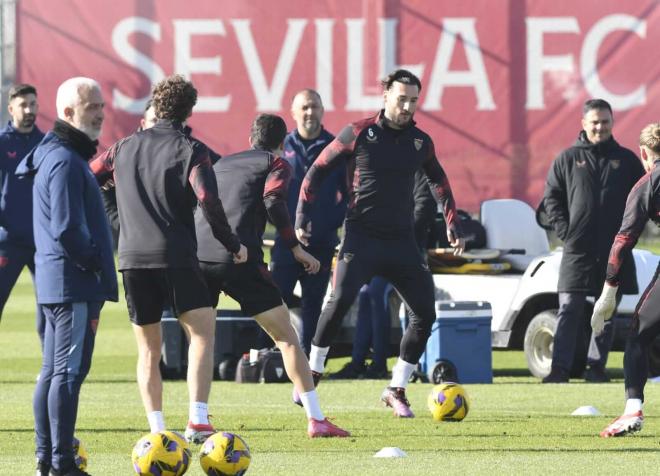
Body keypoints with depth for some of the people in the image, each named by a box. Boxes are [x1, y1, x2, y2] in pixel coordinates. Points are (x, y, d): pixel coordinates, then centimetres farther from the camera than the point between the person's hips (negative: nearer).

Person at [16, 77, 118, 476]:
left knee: (54, 371, 12)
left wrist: (95, 260, 16)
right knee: (69, 371, -9)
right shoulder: (65, 161, -16)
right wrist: (95, 261, -11)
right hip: (74, 283, -11)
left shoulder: (57, 155, 17)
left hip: (55, 279, 11)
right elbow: (67, 229, -23)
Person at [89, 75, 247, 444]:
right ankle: (198, 422, -13)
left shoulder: (124, 148, 13)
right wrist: (234, 244, -2)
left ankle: (157, 430, 4)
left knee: (149, 348, 11)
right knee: (203, 331, 1)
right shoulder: (191, 150, -2)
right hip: (176, 257, -4)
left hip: (132, 259, 4)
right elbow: (208, 201, -13)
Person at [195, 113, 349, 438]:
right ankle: (316, 420, -2)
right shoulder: (276, 164, 11)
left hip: (198, 256, 5)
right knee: (286, 338, 3)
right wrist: (296, 248, -2)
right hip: (239, 260, -5)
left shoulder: (222, 164, 28)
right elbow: (273, 201, -7)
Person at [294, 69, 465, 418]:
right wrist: (302, 215, -3)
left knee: (426, 312, -3)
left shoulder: (420, 142, 8)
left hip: (401, 241, 4)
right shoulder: (358, 134, -4)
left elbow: (438, 180, 26)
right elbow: (318, 169, 3)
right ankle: (313, 372, -8)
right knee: (340, 300, -24)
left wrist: (451, 222, 21)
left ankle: (397, 390, 11)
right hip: (361, 236, -4)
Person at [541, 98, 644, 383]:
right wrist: (564, 231, -5)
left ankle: (596, 366, 13)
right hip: (577, 250, -2)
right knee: (569, 309, -7)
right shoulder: (568, 159, 5)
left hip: (615, 252, 2)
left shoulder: (626, 160, 8)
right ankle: (560, 368, -8)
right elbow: (551, 197, 7)